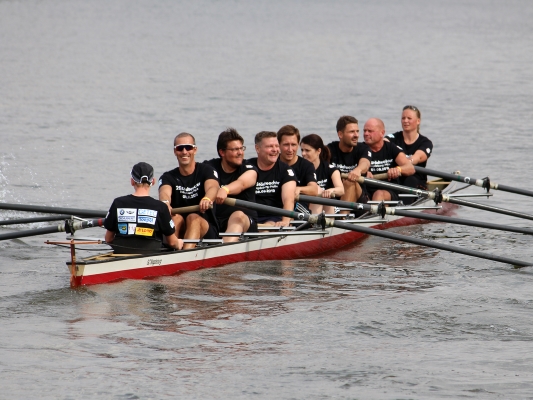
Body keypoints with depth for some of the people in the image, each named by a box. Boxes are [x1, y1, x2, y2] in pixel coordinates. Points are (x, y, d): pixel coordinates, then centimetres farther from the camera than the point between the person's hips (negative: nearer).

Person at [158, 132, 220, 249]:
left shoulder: (206, 170, 2)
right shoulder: (168, 177, 6)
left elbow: (213, 187, -21)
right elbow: (164, 192, -18)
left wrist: (207, 199, -47)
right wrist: (165, 203, -44)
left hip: (206, 232, -2)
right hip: (179, 233, 2)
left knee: (193, 217, -31)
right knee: (175, 217, -28)